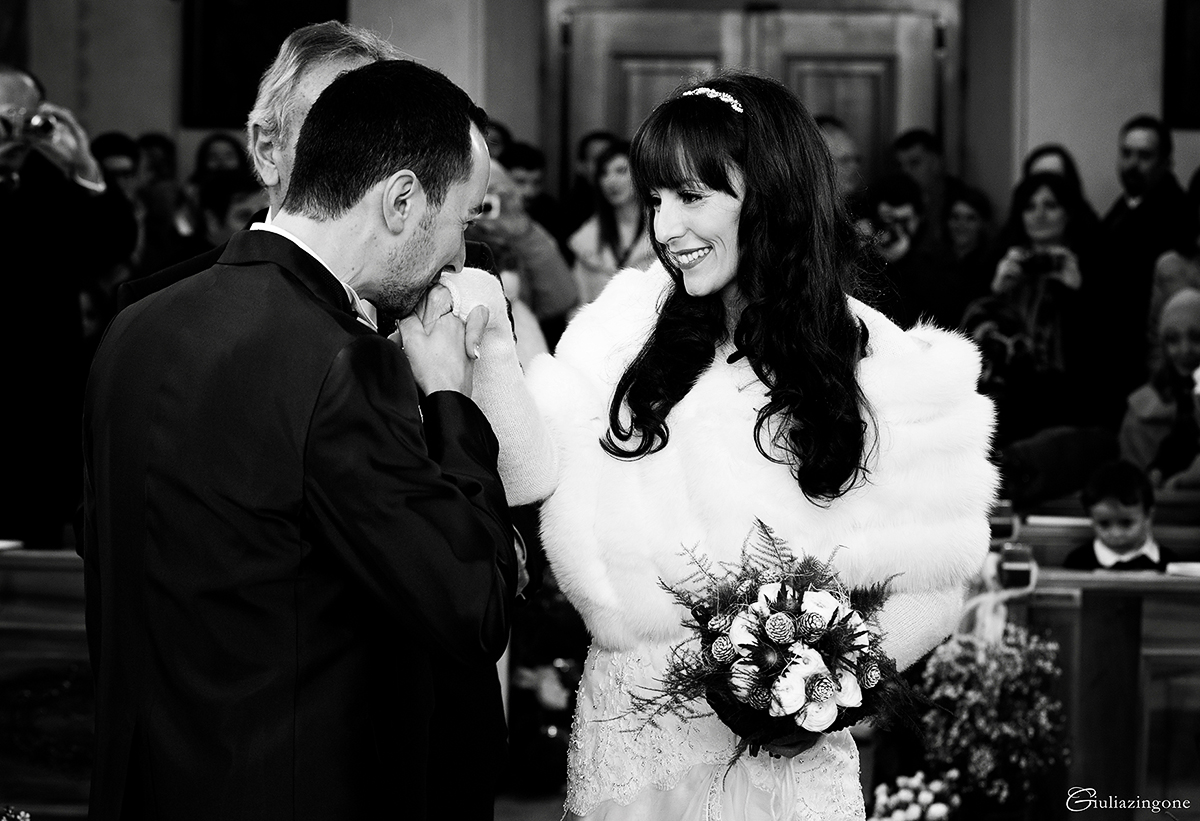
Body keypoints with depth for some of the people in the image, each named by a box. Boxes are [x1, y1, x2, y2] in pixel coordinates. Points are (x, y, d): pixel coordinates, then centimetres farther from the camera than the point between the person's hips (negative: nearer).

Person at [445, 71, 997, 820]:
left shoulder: (885, 374, -5)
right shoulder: (632, 323, 2)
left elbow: (926, 582, -3)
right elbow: (536, 472, -5)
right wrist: (493, 347, -17)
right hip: (620, 731, 3)